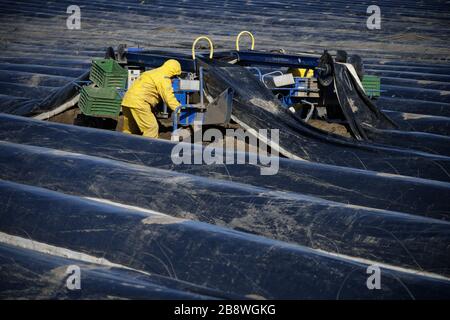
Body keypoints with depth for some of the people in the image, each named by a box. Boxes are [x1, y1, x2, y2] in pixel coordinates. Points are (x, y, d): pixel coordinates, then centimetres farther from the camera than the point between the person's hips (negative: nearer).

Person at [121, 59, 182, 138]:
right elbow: (169, 98, -9)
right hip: (139, 103, -10)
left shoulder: (152, 73, 26)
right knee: (152, 128, -8)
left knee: (129, 129, 18)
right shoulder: (164, 78, -4)